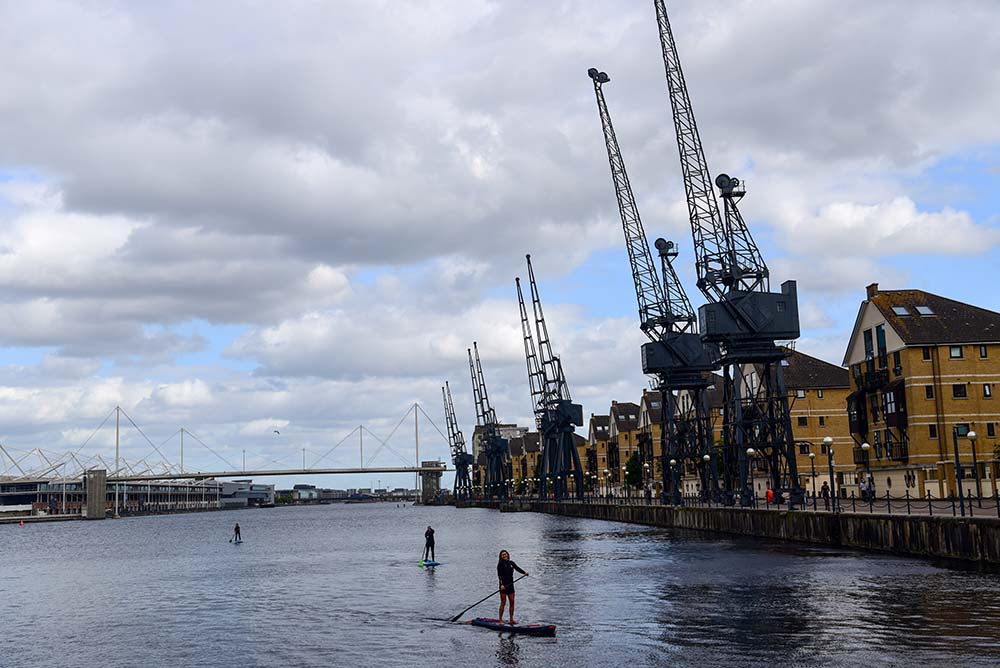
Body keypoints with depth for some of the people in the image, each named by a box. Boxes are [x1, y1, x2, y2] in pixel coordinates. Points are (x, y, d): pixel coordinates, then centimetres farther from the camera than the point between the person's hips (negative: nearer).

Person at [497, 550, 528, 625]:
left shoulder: (511, 563, 13)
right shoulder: (500, 564, -5)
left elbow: (518, 568, 4)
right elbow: (499, 575, -14)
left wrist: (524, 573, -13)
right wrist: (502, 584, -24)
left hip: (510, 585, 6)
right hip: (503, 585, -6)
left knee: (512, 602, 5)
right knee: (503, 602, -5)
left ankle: (511, 619, 12)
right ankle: (500, 620, 0)